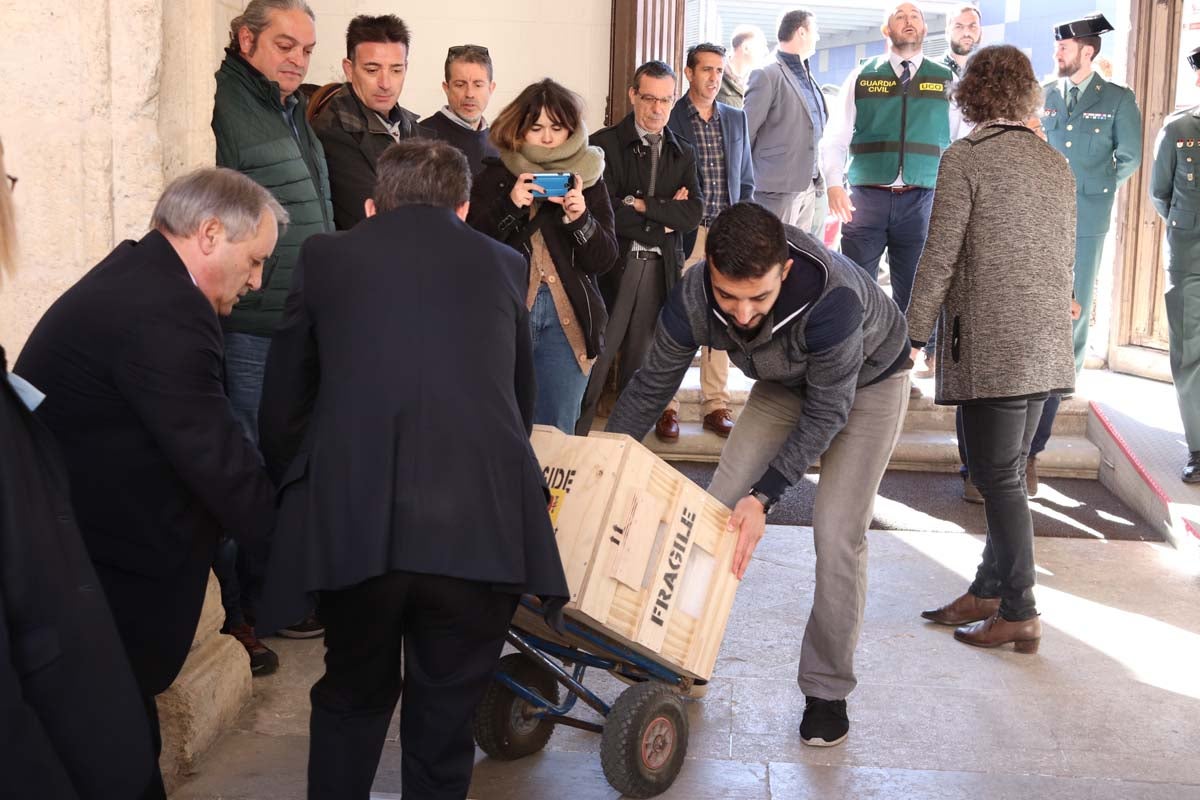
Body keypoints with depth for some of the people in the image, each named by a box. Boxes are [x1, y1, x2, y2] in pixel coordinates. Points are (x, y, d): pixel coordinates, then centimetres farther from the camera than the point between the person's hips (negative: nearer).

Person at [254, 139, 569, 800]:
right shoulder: (503, 265, 17)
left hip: (355, 522, 0)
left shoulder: (327, 257, 14)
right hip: (483, 525, 0)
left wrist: (298, 498, 30)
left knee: (353, 697, 24)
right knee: (446, 714, 16)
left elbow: (282, 404, 15)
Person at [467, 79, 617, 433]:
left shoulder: (588, 180, 7)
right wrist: (510, 206, -16)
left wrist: (580, 218, -15)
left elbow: (604, 260, 3)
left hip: (568, 320, 1)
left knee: (556, 435, 6)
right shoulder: (494, 177, 4)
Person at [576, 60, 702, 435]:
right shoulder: (604, 145, -2)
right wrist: (663, 219, -6)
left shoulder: (683, 154, 13)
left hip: (662, 269, 4)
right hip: (613, 265, -4)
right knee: (594, 362, -3)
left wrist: (642, 205, -10)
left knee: (641, 364, 11)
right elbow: (604, 212, -13)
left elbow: (693, 214, -1)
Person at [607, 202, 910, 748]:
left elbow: (827, 412, -30)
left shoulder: (832, 299, -43)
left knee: (837, 534, -13)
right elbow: (649, 389, -15)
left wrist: (764, 497, -35)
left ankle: (826, 690, 5)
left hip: (869, 381, -4)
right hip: (786, 383, 4)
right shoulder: (693, 300, -30)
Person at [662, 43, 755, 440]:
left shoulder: (736, 119, 13)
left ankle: (716, 404, 13)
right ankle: (666, 405, 5)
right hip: (682, 236, -4)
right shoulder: (669, 119, -2)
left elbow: (746, 180, 17)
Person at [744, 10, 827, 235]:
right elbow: (745, 133, -6)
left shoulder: (808, 79, 18)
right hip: (778, 187, -8)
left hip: (809, 188, 8)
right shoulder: (768, 75, -6)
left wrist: (820, 181, 13)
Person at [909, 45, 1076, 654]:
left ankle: (1019, 614, 5)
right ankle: (988, 592, 25)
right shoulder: (1056, 164, 12)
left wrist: (913, 334, -4)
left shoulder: (965, 158, -8)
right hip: (1046, 346, 7)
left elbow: (940, 256, -11)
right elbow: (1066, 260, 16)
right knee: (1005, 475, 15)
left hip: (991, 345, -7)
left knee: (999, 479, -1)